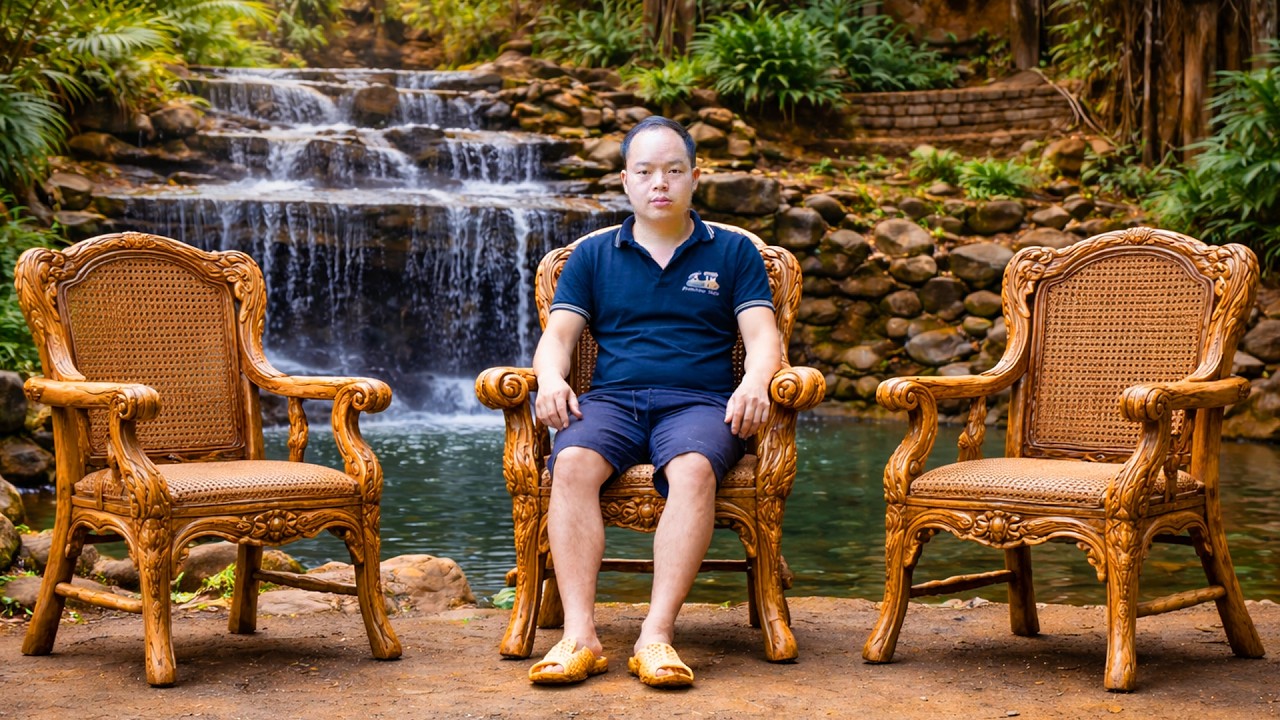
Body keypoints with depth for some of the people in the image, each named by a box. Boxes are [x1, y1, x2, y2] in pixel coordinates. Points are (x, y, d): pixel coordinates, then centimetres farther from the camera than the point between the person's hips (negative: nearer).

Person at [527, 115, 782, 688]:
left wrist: (755, 381, -15)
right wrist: (551, 377, -11)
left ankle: (656, 636, -41)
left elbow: (763, 336, 8)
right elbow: (558, 333, 12)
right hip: (611, 399, 1)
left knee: (693, 469, -37)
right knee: (573, 464, -33)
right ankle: (580, 636, -39)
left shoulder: (733, 253, 18)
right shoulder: (593, 256, 22)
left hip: (698, 401, -1)